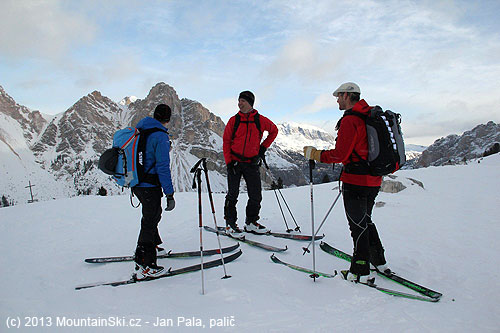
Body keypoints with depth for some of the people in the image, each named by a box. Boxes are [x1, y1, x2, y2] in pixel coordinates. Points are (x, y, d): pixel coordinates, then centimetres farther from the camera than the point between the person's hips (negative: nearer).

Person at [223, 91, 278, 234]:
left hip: (252, 163, 1)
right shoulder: (234, 120, 1)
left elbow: (274, 131, 18)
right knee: (233, 194, 0)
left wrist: (263, 148, 9)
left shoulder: (260, 120, 1)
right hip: (235, 162, -1)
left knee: (256, 196, 3)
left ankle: (251, 223, 19)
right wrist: (228, 162, -8)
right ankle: (230, 223, 14)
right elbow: (226, 142, 2)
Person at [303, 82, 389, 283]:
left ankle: (360, 272, 9)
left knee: (358, 225, 0)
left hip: (356, 182, -9)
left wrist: (314, 154, -10)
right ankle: (379, 261, 33)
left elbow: (340, 155, -20)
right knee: (365, 221, 22)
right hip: (374, 181, 9)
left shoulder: (349, 120, -16)